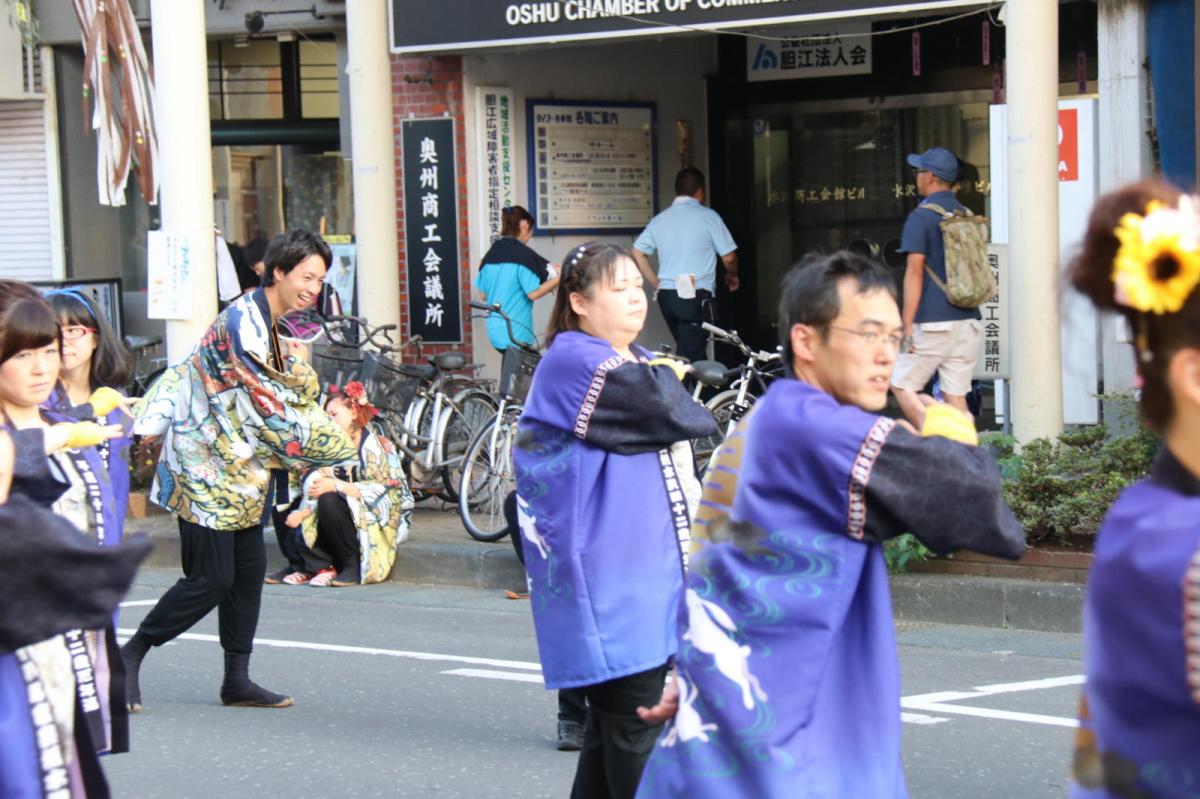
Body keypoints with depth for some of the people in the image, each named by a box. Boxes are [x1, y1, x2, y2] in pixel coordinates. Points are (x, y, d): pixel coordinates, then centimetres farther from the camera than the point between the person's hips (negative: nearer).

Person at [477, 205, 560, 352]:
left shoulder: (491, 254, 9)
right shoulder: (523, 254, -11)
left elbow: (484, 295, 15)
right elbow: (533, 293, -15)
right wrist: (560, 277, -6)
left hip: (495, 332, 7)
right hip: (516, 333, -7)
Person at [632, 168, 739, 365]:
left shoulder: (660, 220, 10)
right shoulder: (708, 216, -4)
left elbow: (637, 253, 8)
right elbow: (729, 257, -4)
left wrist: (657, 283, 14)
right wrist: (732, 275, 18)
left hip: (666, 296, 6)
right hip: (697, 297, -6)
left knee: (691, 350, 18)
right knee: (690, 355, -7)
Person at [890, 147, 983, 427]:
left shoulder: (921, 217, -7)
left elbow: (915, 271, -12)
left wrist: (907, 326, -12)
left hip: (933, 323, -7)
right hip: (968, 321, 7)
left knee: (902, 384, 3)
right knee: (956, 395, 8)